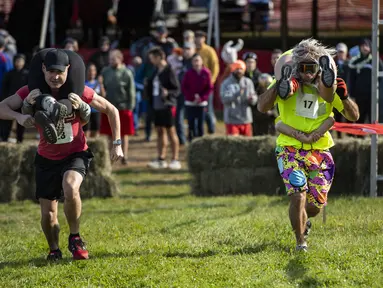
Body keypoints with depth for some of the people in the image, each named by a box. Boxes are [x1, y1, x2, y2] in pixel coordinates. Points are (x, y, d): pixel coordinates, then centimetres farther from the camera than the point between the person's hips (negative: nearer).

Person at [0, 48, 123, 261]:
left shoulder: (79, 91, -15)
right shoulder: (33, 91, -13)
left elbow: (111, 110, -3)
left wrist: (116, 143, -7)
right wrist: (19, 116, -37)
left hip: (76, 154, -2)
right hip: (47, 158, 2)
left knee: (70, 187, -33)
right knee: (48, 213, 2)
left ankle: (75, 239, -12)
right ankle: (54, 251, 31)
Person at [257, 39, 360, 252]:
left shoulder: (329, 87, 0)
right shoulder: (287, 84, -7)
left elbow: (354, 116, 2)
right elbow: (262, 107, -21)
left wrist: (344, 96, -16)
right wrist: (280, 85, -29)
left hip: (320, 151, 3)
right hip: (291, 149, -3)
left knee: (315, 206, 9)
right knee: (298, 196, -20)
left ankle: (303, 221, 45)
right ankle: (300, 241, 1)